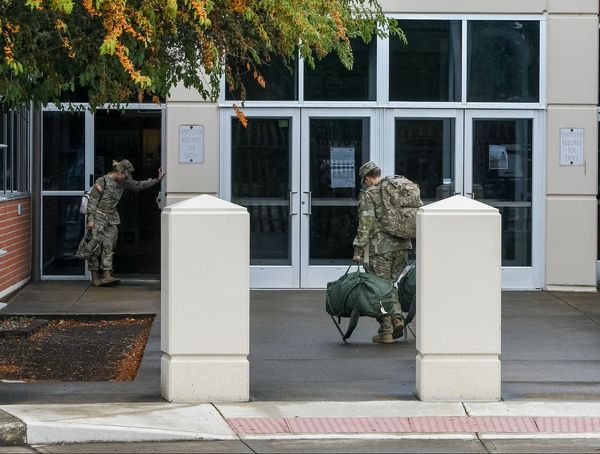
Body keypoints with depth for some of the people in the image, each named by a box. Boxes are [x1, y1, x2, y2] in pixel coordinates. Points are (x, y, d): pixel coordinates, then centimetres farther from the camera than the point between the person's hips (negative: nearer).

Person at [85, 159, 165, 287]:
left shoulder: (123, 183, 9)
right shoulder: (102, 181, -11)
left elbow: (138, 185, 18)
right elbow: (92, 201, -10)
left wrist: (157, 180, 11)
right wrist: (90, 219, -15)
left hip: (111, 219, 6)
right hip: (98, 218, -6)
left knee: (108, 247, -2)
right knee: (96, 248, -5)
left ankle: (106, 275, -9)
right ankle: (95, 277, -1)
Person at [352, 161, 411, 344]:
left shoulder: (368, 195, -5)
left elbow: (366, 223, -13)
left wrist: (358, 250, -10)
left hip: (380, 248, -6)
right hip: (402, 246, 6)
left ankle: (386, 331, 0)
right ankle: (396, 317, -2)